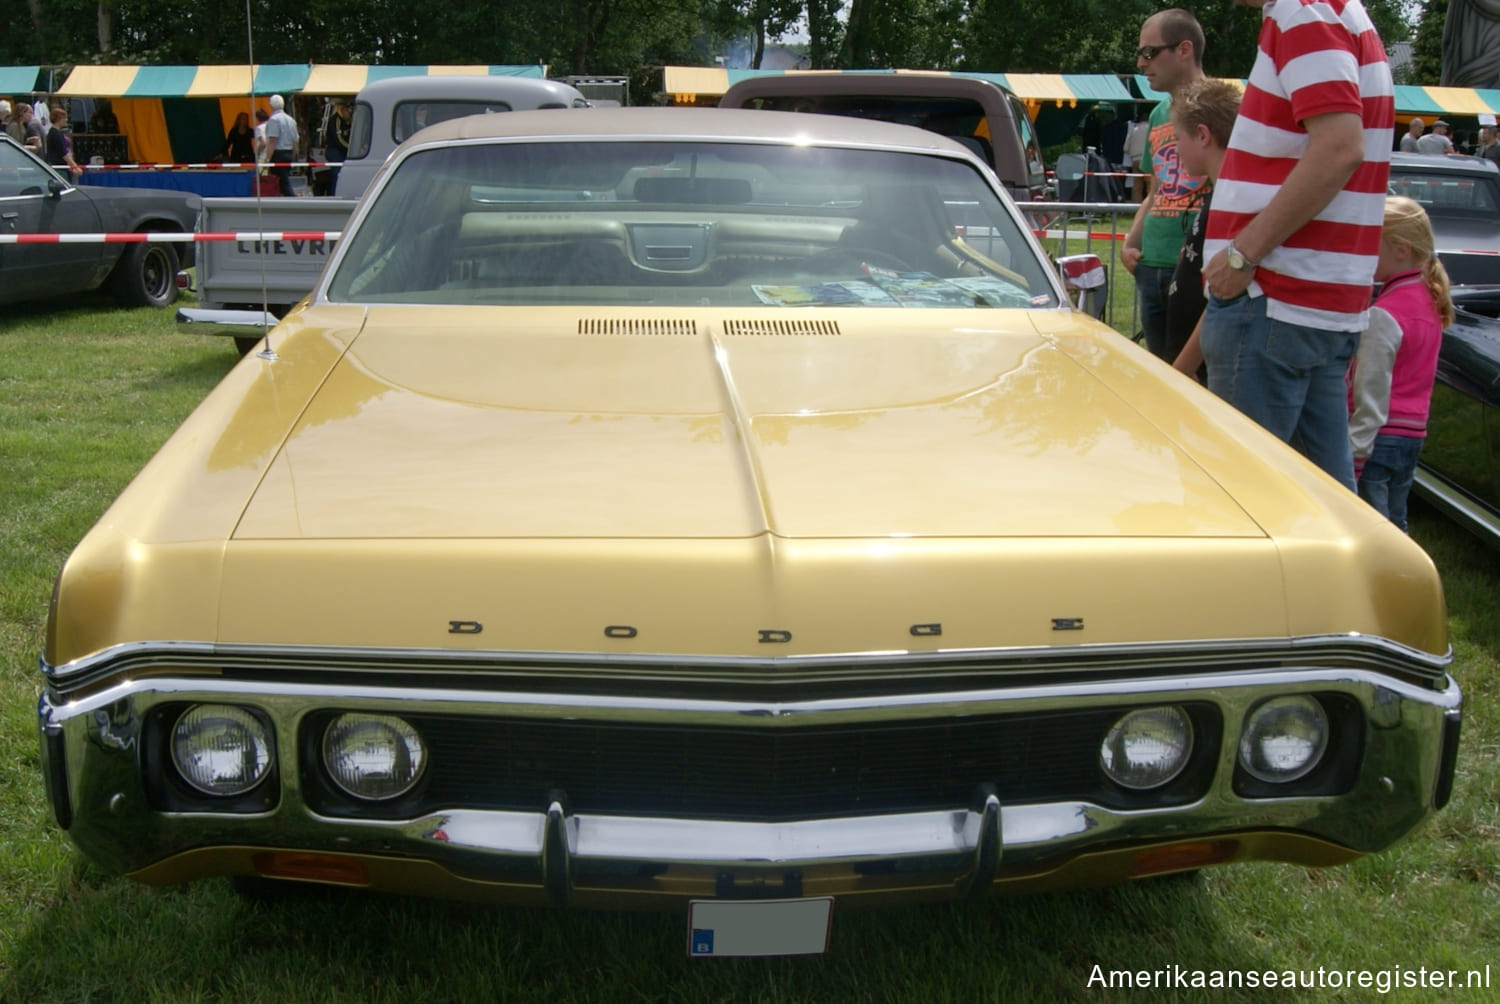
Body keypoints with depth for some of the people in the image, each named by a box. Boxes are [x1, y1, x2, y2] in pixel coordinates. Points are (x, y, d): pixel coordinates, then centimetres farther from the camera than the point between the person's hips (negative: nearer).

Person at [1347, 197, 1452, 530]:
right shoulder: (1429, 301, 10)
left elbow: (1371, 399, -18)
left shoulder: (1383, 315, -16)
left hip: (1379, 438, -9)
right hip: (1413, 436, 9)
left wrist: (1351, 460, -16)